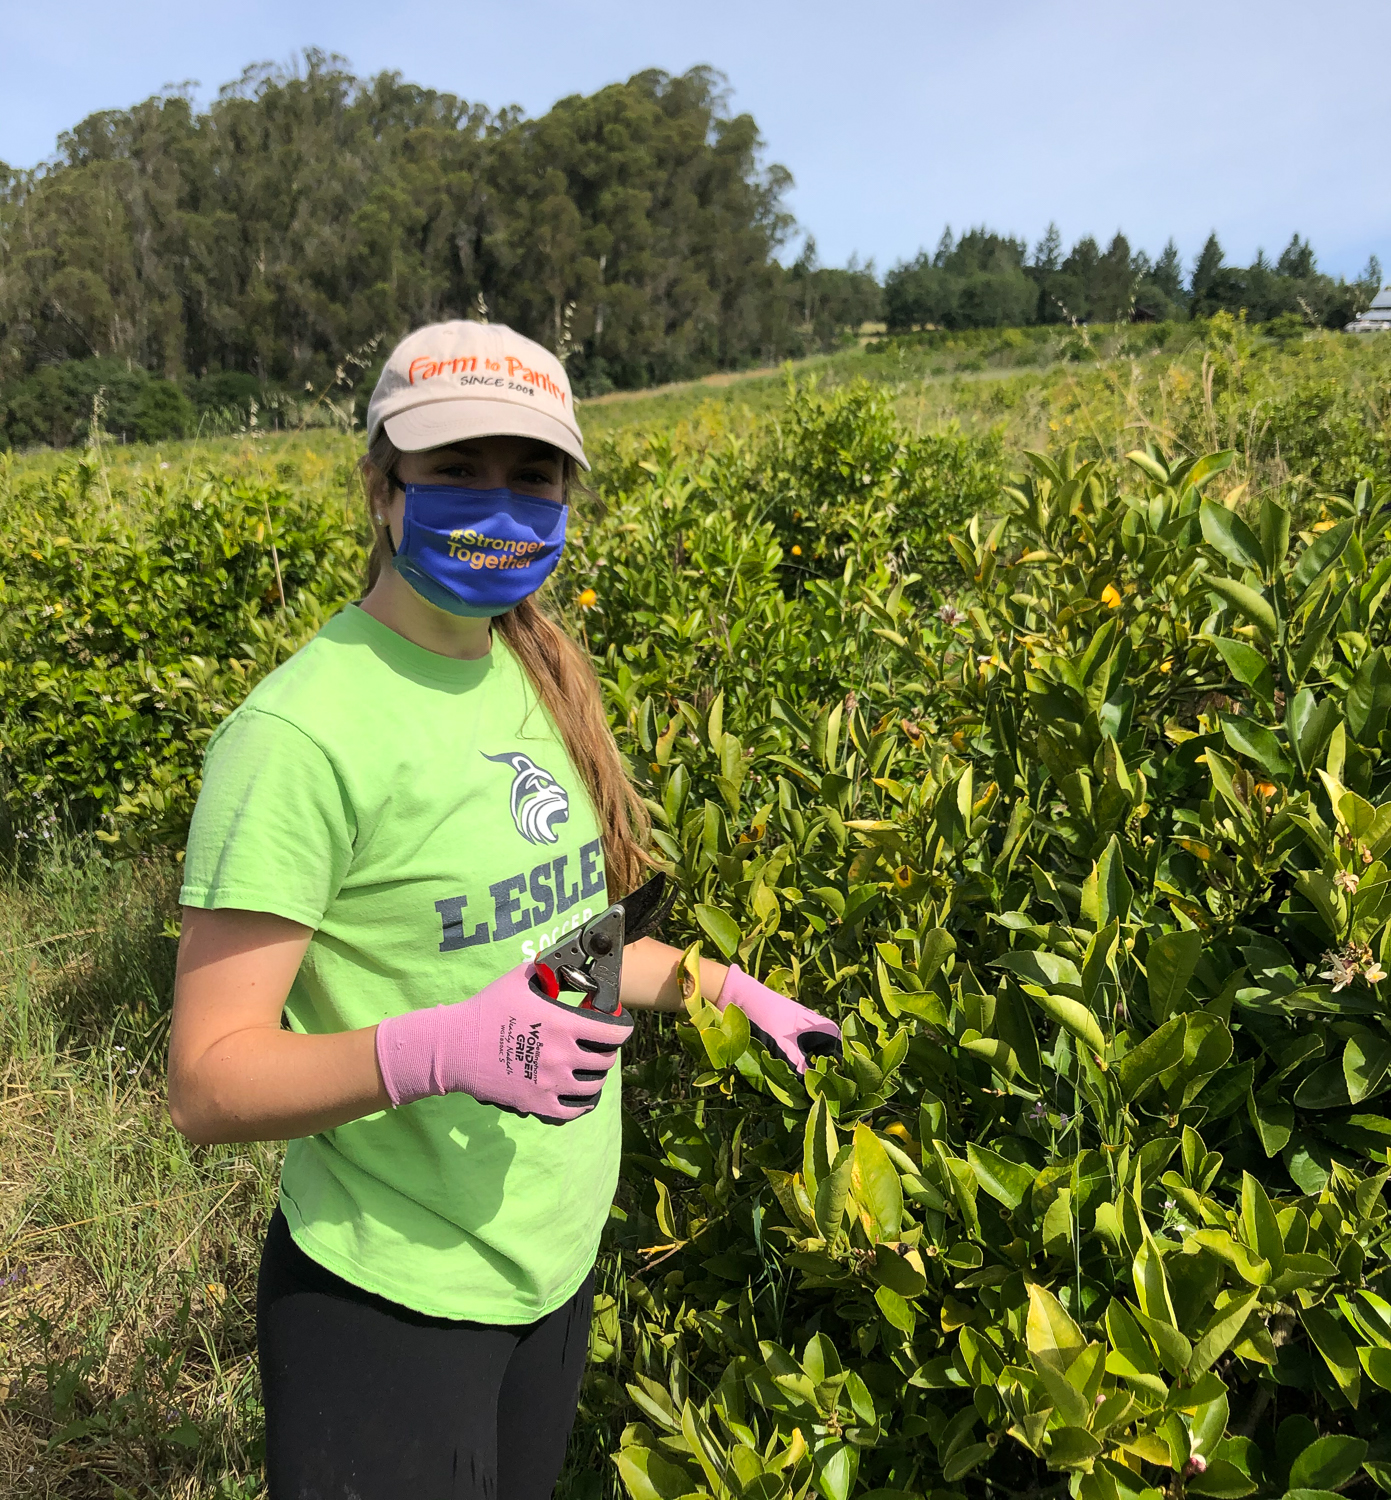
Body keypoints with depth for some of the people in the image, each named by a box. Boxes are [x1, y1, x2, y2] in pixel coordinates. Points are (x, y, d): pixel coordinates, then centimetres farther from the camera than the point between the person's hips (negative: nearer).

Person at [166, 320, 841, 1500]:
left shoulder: (537, 680, 0)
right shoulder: (302, 733, -22)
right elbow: (210, 1083, -20)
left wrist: (725, 985, 11)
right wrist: (439, 1050, -34)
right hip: (390, 1302, -7)